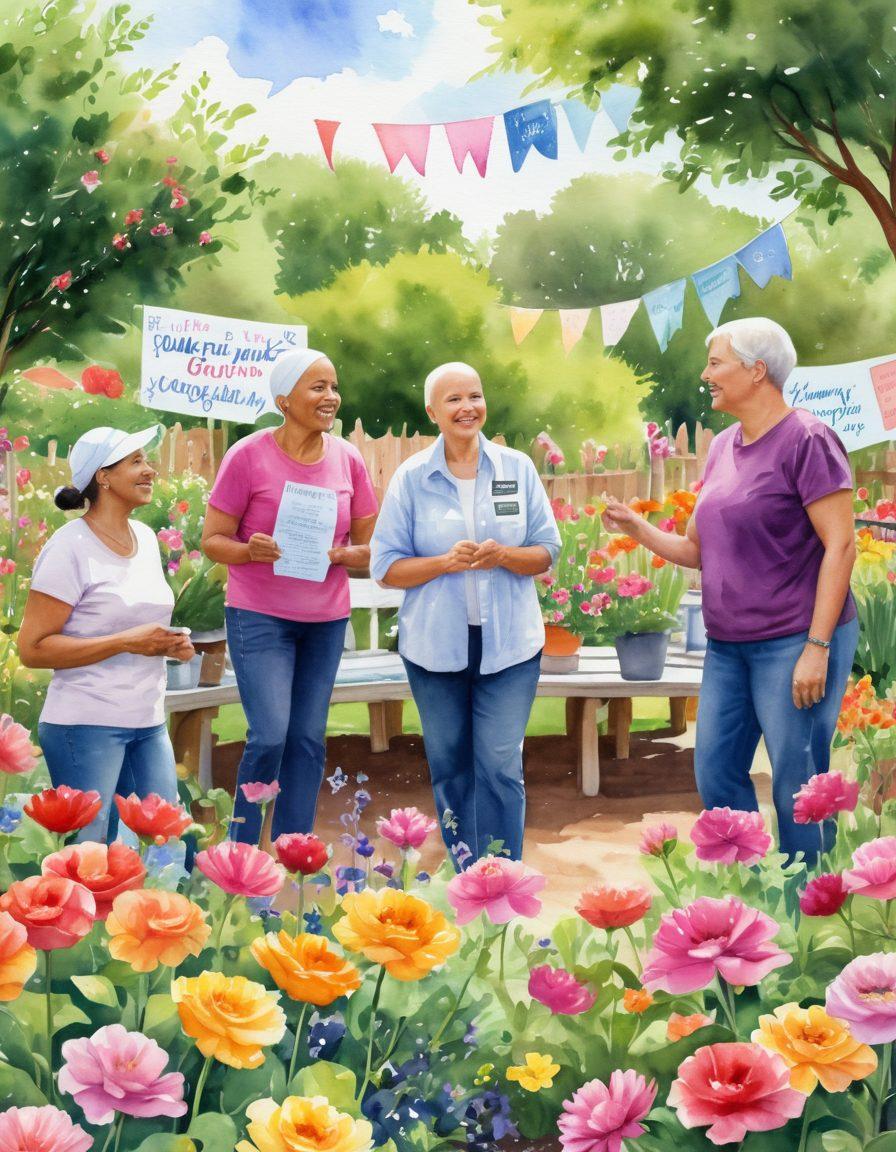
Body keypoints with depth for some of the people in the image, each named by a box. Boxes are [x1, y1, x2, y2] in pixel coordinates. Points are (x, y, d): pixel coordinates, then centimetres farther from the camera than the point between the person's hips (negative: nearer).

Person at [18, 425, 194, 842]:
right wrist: (128, 643, -21)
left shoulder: (145, 537, 10)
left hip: (149, 724, 7)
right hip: (87, 726, -7)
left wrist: (170, 643, 4)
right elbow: (32, 648, -16)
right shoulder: (70, 547, -12)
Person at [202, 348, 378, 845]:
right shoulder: (248, 456, -8)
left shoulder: (348, 459, 3)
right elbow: (212, 539, -4)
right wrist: (251, 551, -25)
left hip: (327, 621, 4)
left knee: (308, 740, 5)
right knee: (270, 736, -11)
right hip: (260, 617, -4)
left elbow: (369, 546, 8)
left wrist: (343, 554, -14)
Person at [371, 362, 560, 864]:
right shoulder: (411, 478, 0)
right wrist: (446, 562, -17)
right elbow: (386, 567, -1)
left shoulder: (518, 468, 2)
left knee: (500, 767, -4)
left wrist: (504, 555, -16)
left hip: (510, 646, 0)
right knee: (449, 768, 10)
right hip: (436, 648, 1)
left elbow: (547, 552, 5)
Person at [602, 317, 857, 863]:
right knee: (717, 778, 11)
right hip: (728, 645, 8)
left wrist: (817, 647, -19)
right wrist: (638, 529, 0)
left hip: (794, 643, -8)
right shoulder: (723, 447, 11)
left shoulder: (806, 439, -11)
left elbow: (840, 545, -14)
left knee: (798, 791, -1)